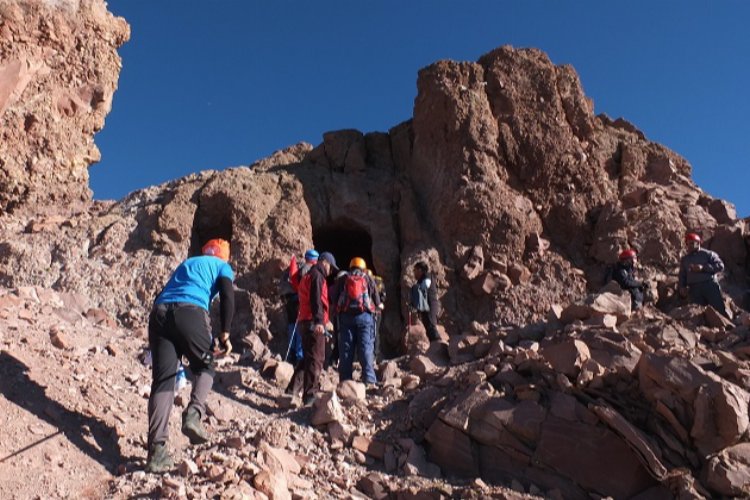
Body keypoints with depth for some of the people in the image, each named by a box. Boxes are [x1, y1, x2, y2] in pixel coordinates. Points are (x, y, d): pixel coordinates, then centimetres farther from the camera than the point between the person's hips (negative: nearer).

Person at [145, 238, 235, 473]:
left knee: (162, 380, 1)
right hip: (190, 313, -4)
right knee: (204, 367, 18)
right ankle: (194, 413, -9)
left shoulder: (186, 263, 36)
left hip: (159, 313, 4)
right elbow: (227, 297, 2)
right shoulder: (222, 266, 22)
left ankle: (156, 451, -6)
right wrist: (224, 333, 3)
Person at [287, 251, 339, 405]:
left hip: (304, 322, 10)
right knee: (316, 359, -7)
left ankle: (293, 388, 19)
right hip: (313, 324, -10)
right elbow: (316, 300, -21)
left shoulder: (308, 276, 25)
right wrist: (319, 321, -30)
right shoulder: (317, 276, -7)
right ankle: (309, 395, -7)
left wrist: (325, 320, 40)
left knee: (309, 357, 18)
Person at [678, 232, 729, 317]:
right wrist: (682, 287, 5)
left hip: (710, 285, -3)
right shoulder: (684, 259, 20)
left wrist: (703, 267, -14)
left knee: (720, 309, -8)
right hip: (694, 288, 3)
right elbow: (682, 275, 22)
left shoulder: (708, 254, 7)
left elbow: (720, 266, -3)